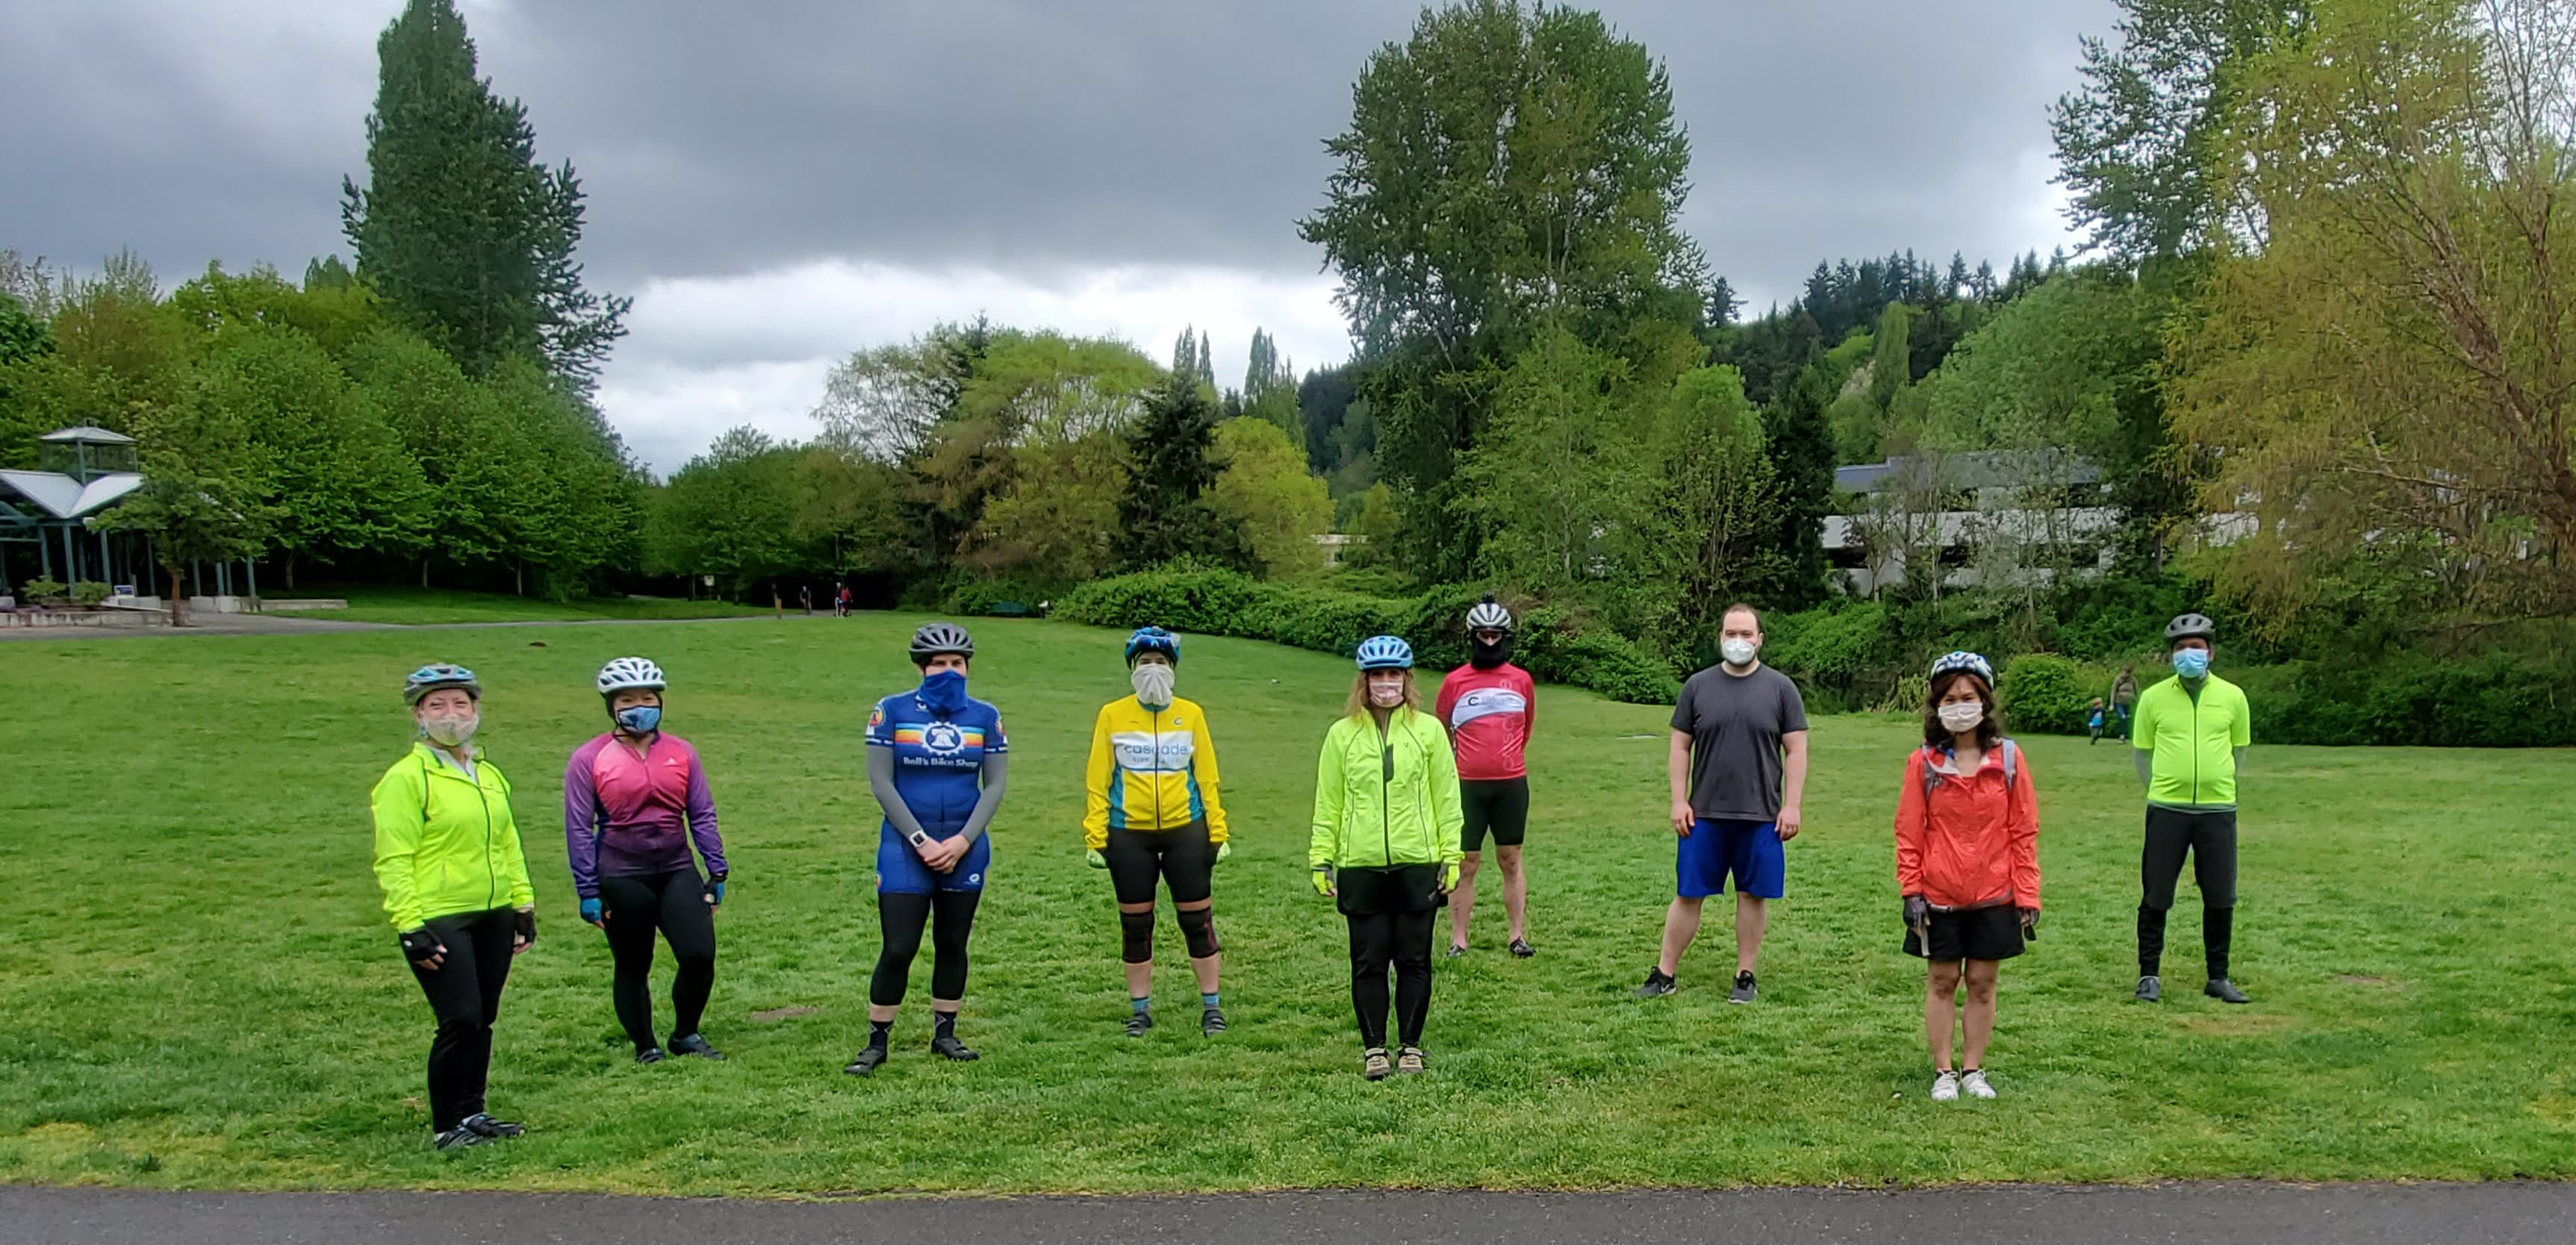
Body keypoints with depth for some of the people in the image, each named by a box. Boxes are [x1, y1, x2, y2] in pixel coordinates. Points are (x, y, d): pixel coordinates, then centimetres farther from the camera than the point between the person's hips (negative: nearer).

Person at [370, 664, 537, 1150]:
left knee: (483, 1019, 12)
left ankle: (473, 1112, 26)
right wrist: (410, 926, -18)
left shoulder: (490, 775, 15)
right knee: (460, 1021, -9)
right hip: (440, 922, -7)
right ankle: (446, 1125, 5)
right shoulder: (406, 778, -9)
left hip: (493, 918, 7)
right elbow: (393, 861, -13)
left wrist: (523, 904, 18)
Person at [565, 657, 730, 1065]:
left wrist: (717, 873, 5)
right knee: (632, 968, 8)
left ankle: (685, 1035, 16)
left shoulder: (680, 752, 4)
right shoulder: (589, 760, -4)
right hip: (622, 879, -2)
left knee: (699, 956, -7)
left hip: (678, 872, 2)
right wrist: (588, 892, -4)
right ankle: (645, 1047, 25)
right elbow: (579, 830, -2)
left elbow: (702, 816, 8)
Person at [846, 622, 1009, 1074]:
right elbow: (880, 782, -5)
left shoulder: (985, 716, 4)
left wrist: (962, 841, -8)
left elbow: (995, 785, 3)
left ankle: (945, 1034, 24)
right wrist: (921, 841, -10)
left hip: (965, 849, 3)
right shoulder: (893, 710, -2)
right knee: (898, 950, -5)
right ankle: (876, 1043, 8)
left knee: (952, 944, 11)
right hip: (905, 847, -2)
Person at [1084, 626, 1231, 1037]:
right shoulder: (1112, 715, 2)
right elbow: (1097, 780, 2)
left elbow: (1207, 778, 6)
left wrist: (1218, 832, 3)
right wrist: (1094, 837, -3)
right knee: (1136, 925, 8)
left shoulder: (1190, 714, 4)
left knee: (1197, 921, 4)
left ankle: (1211, 1006, 17)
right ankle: (1140, 1010, 22)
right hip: (1129, 834, 0)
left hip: (1185, 830, 0)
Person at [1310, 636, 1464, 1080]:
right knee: (1369, 961, 4)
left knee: (1414, 960, 6)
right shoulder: (1342, 734, 5)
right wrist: (1321, 860, 4)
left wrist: (1451, 857, 2)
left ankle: (1410, 1046, 19)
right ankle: (1374, 1048, 16)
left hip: (1418, 864, 0)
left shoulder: (1428, 730, 4)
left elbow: (1446, 797, 6)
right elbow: (1328, 803, 7)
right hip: (1360, 866, 0)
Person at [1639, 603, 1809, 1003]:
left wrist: (1791, 805, -3)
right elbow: (1680, 747, 8)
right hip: (1704, 815, 1)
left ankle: (1745, 975, 18)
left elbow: (1796, 750, 3)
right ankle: (1665, 973, 11)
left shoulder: (1780, 688, 4)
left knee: (1753, 894, 5)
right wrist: (1679, 801, 1)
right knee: (1688, 894, 3)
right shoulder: (1698, 686, 7)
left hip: (1761, 816, -1)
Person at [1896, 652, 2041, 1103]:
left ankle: (1973, 1070, 22)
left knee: (1982, 983, 9)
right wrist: (1911, 890, -5)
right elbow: (1909, 832, 1)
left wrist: (2028, 895, -2)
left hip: (1994, 896, 1)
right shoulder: (1923, 762, -2)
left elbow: (2024, 830, 1)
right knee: (1942, 982, 7)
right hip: (1939, 897, -1)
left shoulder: (2008, 758, -1)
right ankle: (1943, 1072, 18)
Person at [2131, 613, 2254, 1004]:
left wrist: (2217, 784, 15)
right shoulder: (2154, 697, 0)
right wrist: (2163, 788, 9)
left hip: (2218, 811, 1)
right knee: (2156, 897, 2)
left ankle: (2218, 977, 20)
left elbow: (2240, 748, 16)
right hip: (2166, 810, -1)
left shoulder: (2232, 697, 3)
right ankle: (2149, 975, 14)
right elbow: (2141, 751, 10)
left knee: (2220, 899, 6)